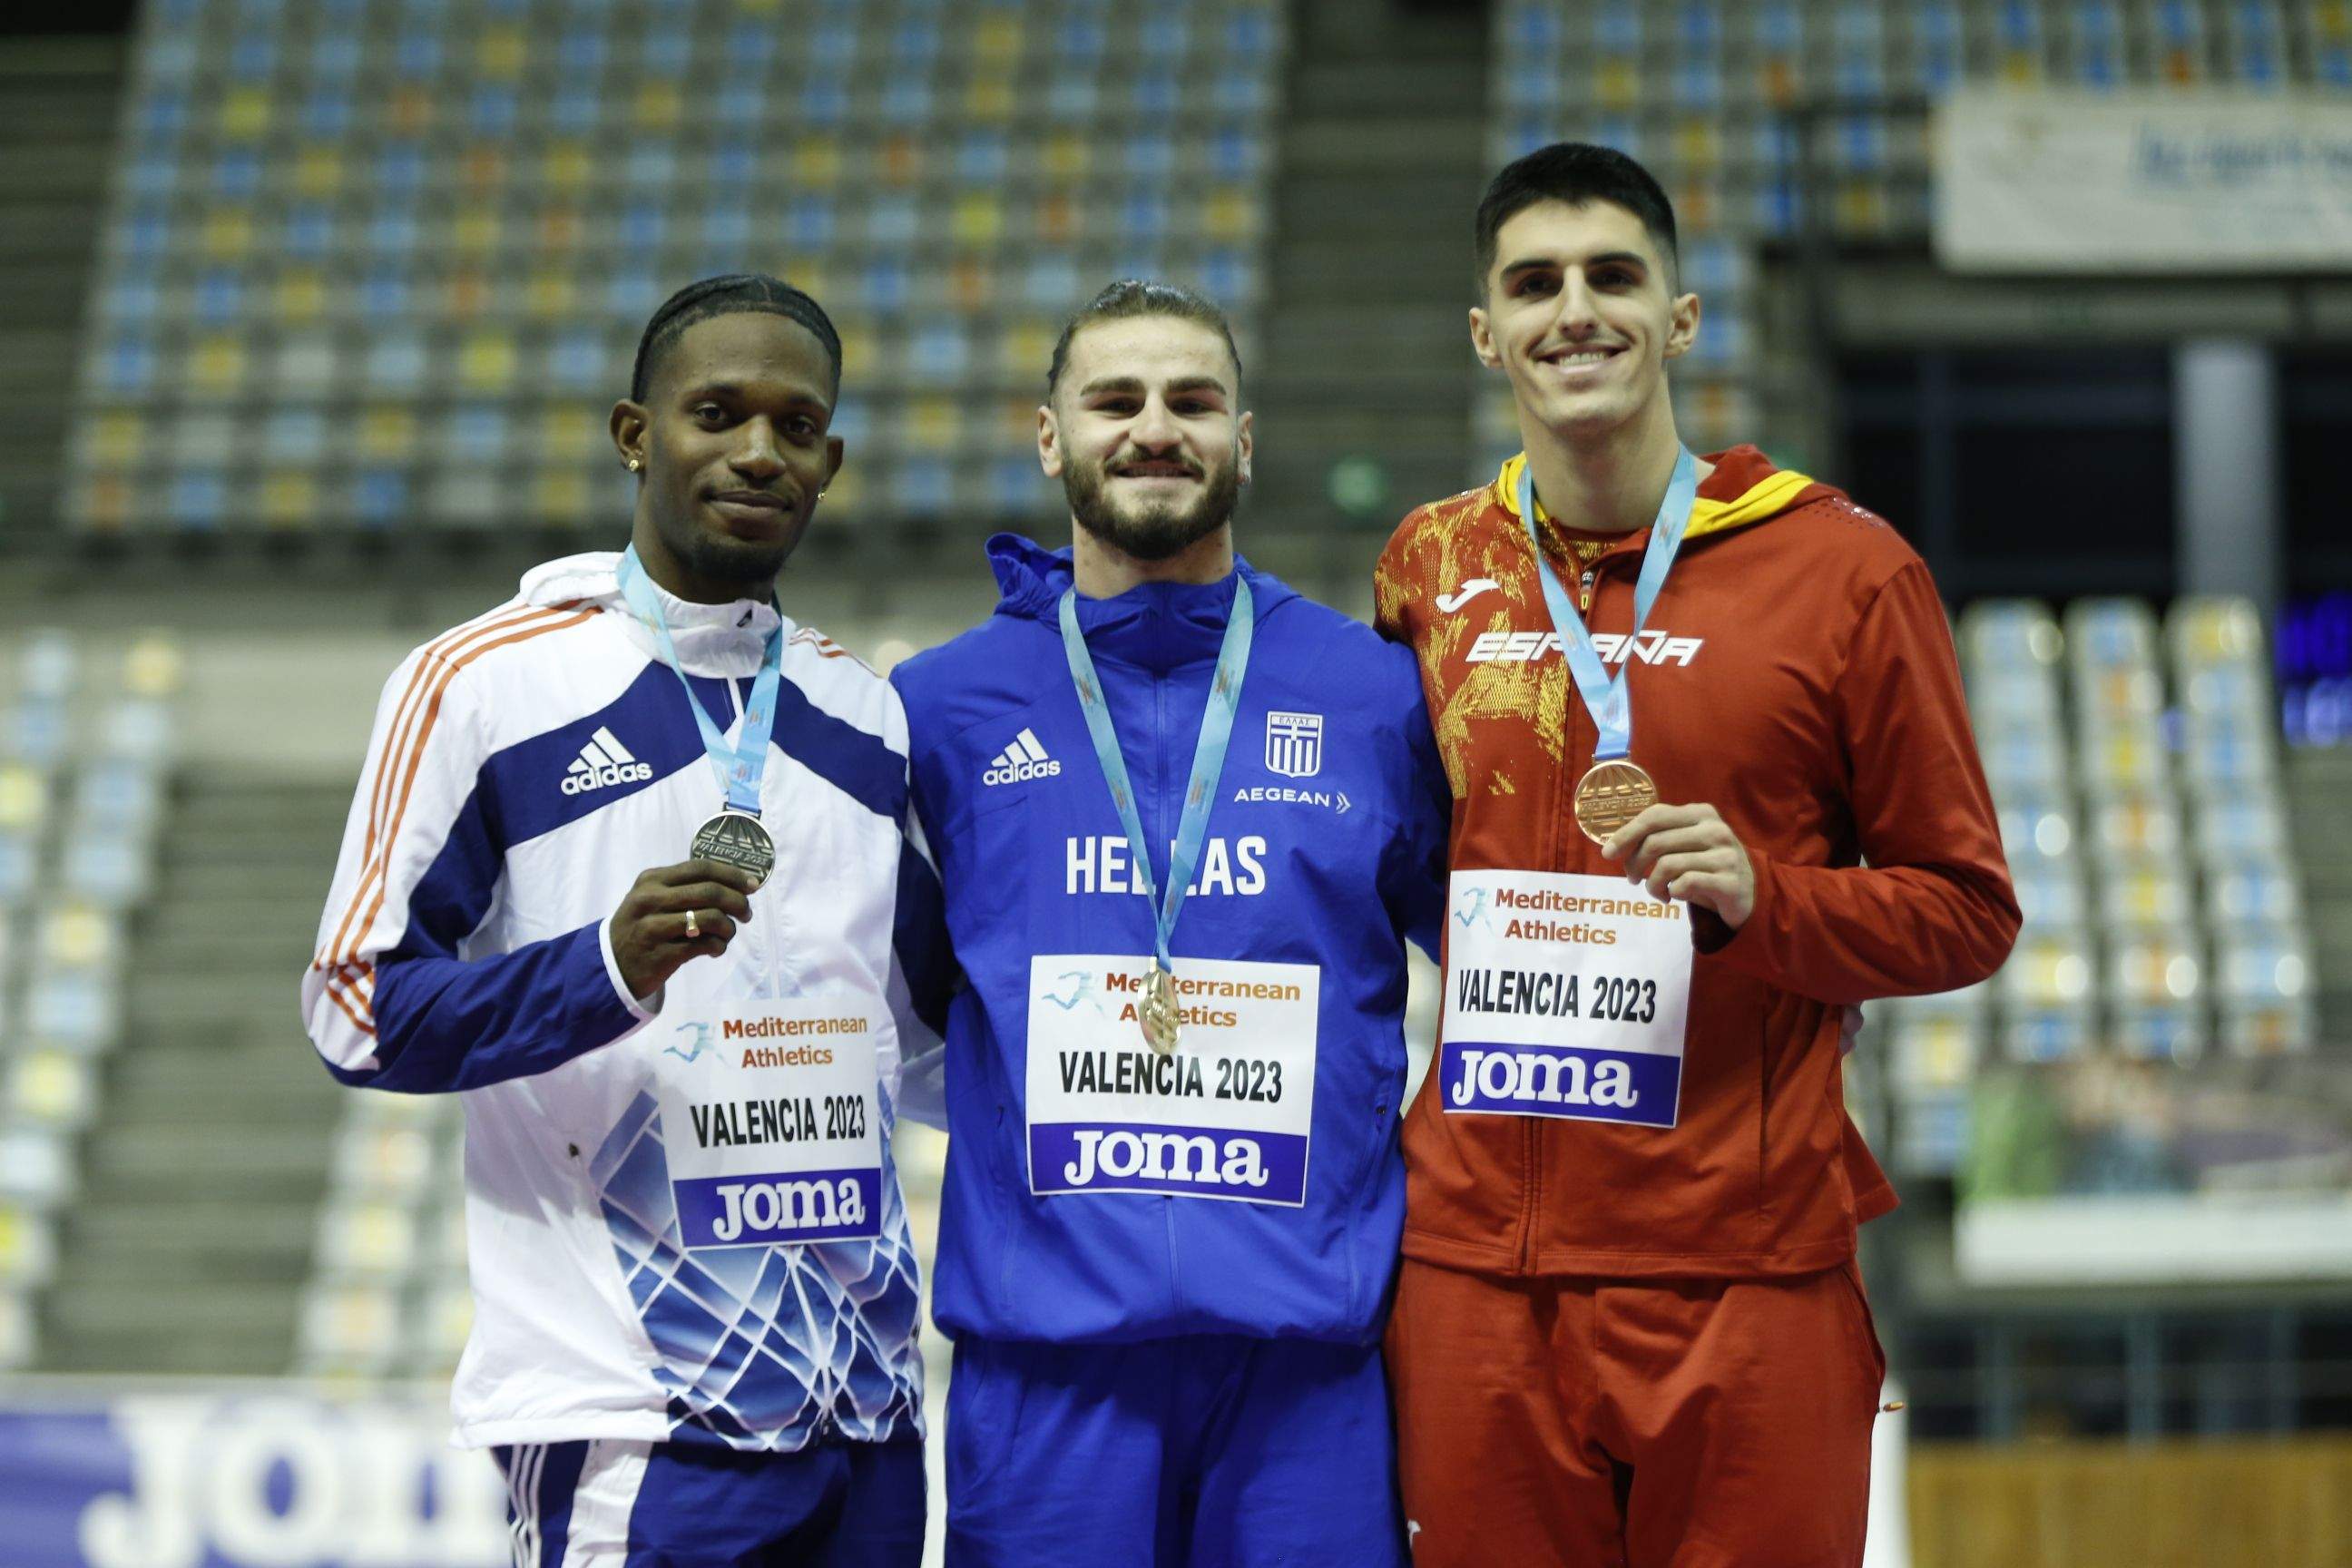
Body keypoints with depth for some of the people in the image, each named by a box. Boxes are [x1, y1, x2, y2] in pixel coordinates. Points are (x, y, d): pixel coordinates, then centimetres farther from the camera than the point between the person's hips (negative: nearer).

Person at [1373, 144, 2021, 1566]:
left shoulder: (1843, 568, 0)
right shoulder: (1430, 569, 10)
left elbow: (1968, 911, 3)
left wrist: (1758, 898, -14)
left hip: (1751, 1275, -2)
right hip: (1477, 1272, 3)